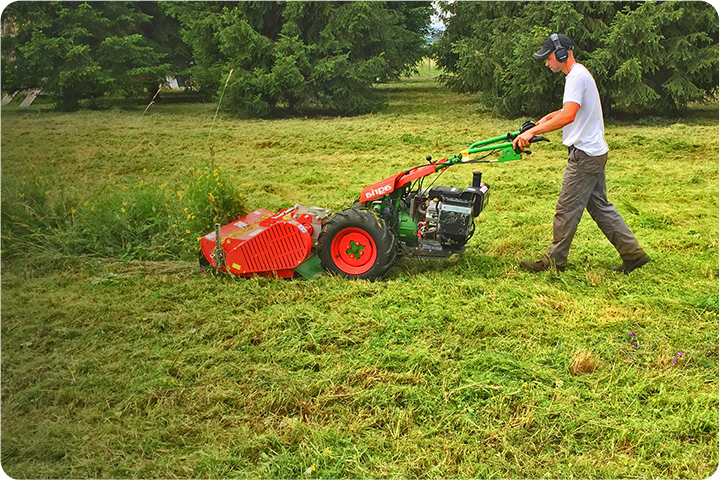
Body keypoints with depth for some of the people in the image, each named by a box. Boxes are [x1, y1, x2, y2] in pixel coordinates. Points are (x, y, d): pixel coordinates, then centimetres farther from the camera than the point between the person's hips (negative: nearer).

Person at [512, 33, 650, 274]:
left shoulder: (577, 76, -17)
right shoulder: (580, 73, 17)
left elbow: (568, 115, -31)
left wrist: (532, 132, -31)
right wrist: (544, 120, 28)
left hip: (584, 154, -11)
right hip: (595, 152, 11)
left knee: (567, 209, -2)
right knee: (600, 205, 14)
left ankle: (554, 261, 8)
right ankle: (633, 253, 18)